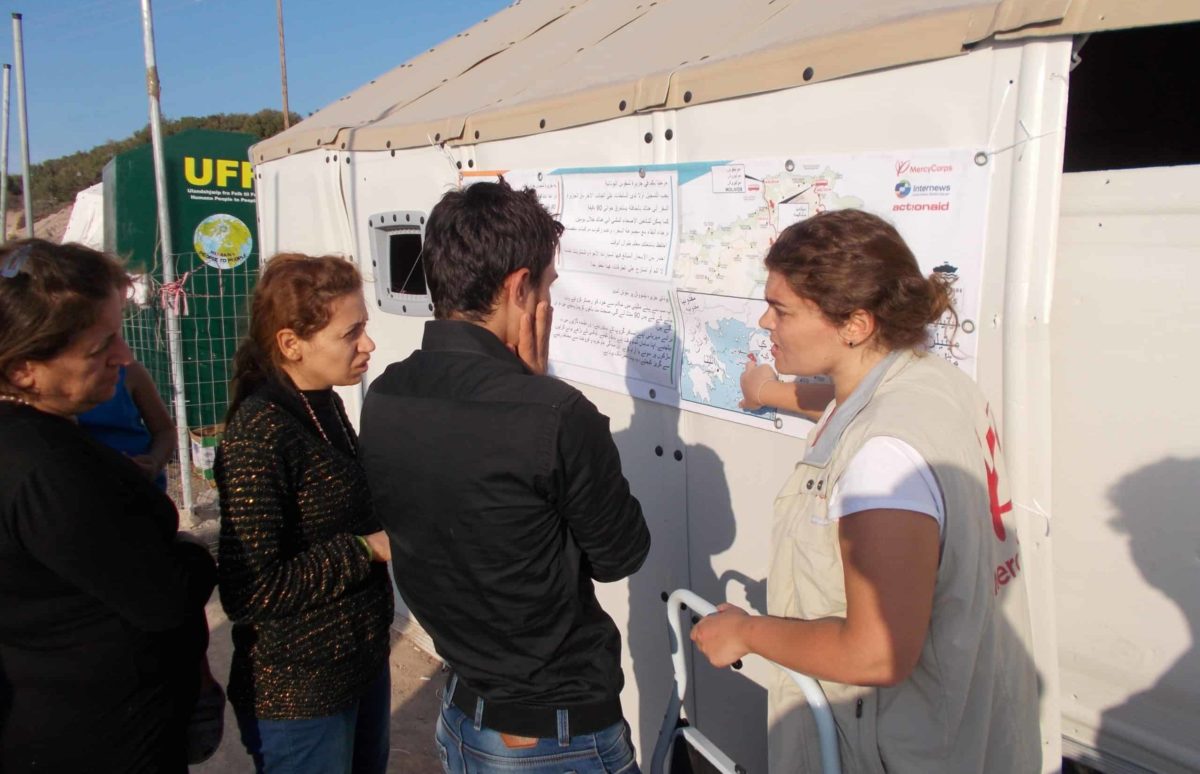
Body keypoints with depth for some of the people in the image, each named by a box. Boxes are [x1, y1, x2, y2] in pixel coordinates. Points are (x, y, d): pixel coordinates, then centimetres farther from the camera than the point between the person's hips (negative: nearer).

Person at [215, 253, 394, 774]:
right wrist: (366, 549, -21)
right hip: (298, 695, -8)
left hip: (362, 663, 8)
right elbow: (249, 592, -26)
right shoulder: (259, 434, -24)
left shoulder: (324, 405, 2)